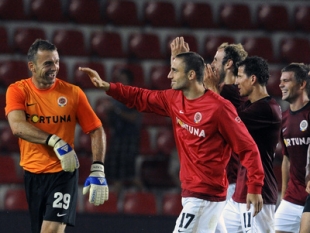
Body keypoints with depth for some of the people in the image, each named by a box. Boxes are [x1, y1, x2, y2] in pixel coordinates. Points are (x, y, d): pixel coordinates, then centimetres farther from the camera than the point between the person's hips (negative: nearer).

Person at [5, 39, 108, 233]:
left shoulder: (73, 93, -4)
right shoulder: (17, 91, -4)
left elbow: (97, 131, -1)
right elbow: (17, 126, -21)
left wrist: (98, 170, -13)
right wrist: (55, 141, -31)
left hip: (64, 172, -2)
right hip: (33, 173, 2)